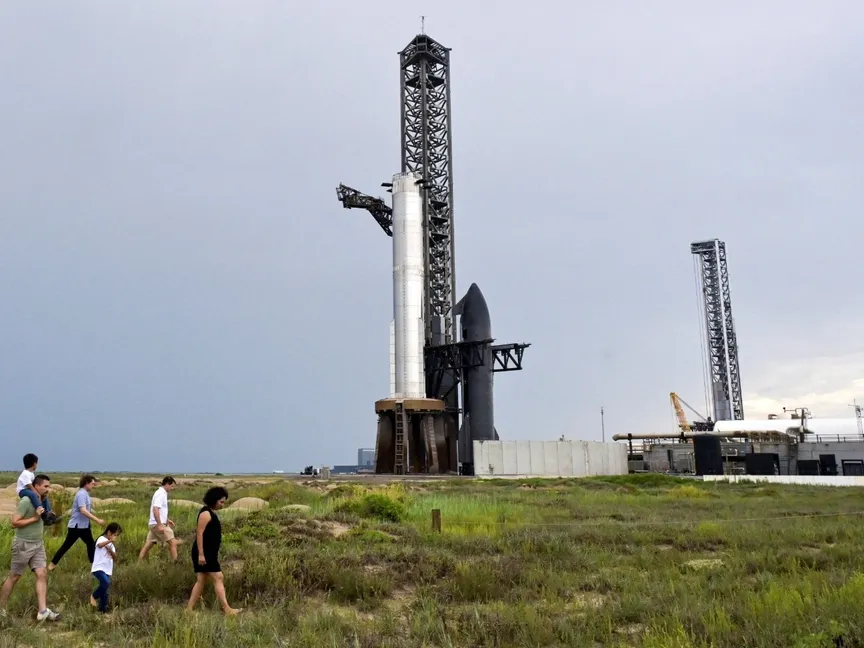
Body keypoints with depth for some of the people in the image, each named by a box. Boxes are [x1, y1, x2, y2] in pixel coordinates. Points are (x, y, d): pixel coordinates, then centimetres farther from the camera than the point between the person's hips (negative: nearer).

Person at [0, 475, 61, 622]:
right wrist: (35, 518, -22)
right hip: (23, 544, -7)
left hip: (38, 544, 7)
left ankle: (42, 611, -4)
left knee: (42, 574, -2)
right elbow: (14, 523, -21)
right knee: (14, 577, 5)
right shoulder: (26, 501, -17)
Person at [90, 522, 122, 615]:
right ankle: (94, 596, -8)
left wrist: (111, 551, -8)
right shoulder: (102, 539, -7)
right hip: (99, 569, -8)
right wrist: (110, 541, -38)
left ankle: (103, 611, 15)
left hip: (107, 570, 8)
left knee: (104, 591, 8)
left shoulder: (111, 544, 18)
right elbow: (100, 545, -33)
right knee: (106, 583, -31)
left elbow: (115, 558, 9)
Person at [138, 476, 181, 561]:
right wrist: (160, 525, -27)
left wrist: (167, 519, 28)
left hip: (155, 524, 10)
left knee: (148, 545, 10)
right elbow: (155, 509, -25)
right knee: (173, 542, -5)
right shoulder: (161, 494, -15)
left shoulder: (162, 493, 16)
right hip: (158, 524, -10)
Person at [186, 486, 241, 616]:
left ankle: (189, 609, 13)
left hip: (209, 553, 10)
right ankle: (227, 610, -11)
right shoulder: (206, 513, -15)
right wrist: (201, 554, -24)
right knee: (218, 578, -10)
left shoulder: (211, 512, 17)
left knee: (201, 581, 11)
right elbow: (199, 533, -20)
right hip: (204, 553, -10)